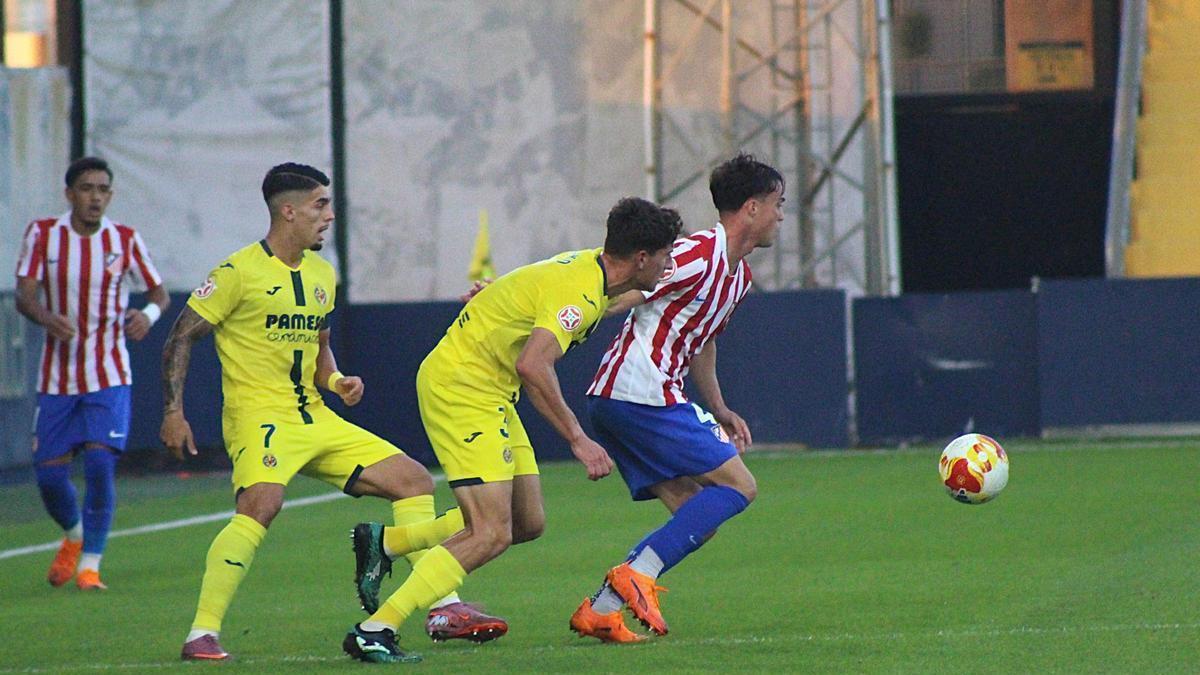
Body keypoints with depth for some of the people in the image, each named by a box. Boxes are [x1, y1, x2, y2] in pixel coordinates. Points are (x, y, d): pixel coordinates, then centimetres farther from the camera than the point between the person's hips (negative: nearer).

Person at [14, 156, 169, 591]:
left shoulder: (125, 241, 0)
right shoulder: (42, 234, -2)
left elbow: (159, 292, 6)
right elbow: (24, 292, -9)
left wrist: (149, 313, -19)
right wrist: (46, 318, -32)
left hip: (109, 376, -1)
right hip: (57, 376, 1)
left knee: (100, 464, -16)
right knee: (49, 473, 0)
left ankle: (90, 563, -3)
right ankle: (74, 535, 33)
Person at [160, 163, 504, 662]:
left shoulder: (322, 275, 14)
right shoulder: (240, 272, -9)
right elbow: (181, 337, -6)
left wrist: (336, 381, 5)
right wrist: (173, 412, -14)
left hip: (315, 420, 8)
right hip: (259, 417, -8)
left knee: (414, 480, 6)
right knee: (263, 502, -35)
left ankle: (444, 606, 12)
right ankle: (201, 634, -30)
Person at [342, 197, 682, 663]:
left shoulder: (589, 271, 6)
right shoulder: (579, 290, -23)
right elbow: (532, 365, -34)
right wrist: (578, 439, -32)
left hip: (491, 392, 10)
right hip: (461, 385, -10)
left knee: (528, 523, 10)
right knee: (492, 534, -16)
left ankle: (385, 543, 20)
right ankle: (374, 632, -16)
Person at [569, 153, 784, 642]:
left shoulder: (739, 273, 19)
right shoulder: (697, 254, -13)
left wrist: (719, 410, 29)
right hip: (640, 395, -10)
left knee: (698, 520, 7)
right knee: (738, 485, -10)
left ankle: (599, 611, 2)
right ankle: (637, 575, -17)